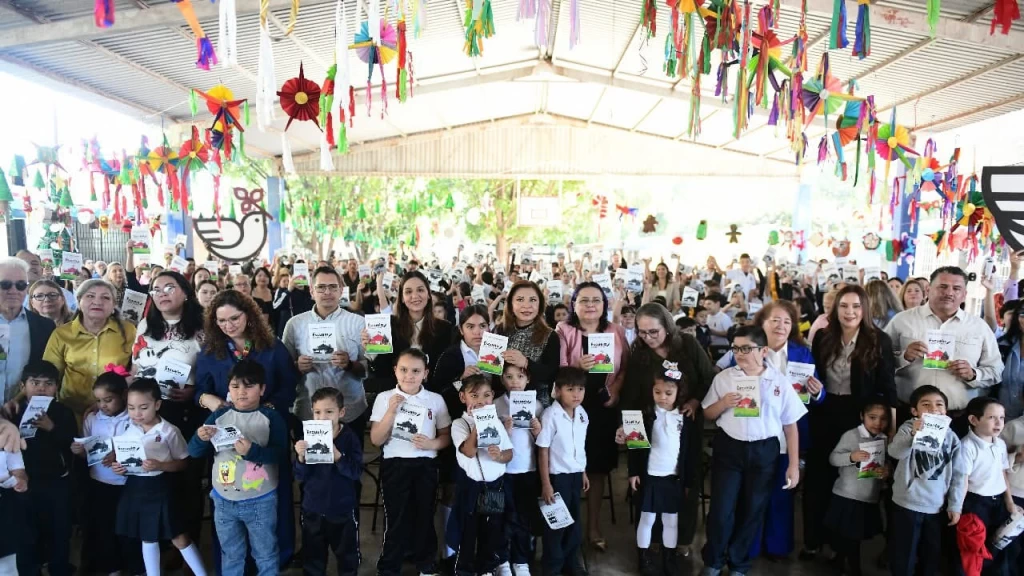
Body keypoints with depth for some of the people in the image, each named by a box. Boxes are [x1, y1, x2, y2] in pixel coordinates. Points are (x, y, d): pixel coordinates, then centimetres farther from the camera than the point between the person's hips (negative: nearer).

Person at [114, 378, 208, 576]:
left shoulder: (169, 431, -13)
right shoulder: (126, 429, 0)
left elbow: (182, 463, -8)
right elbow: (120, 457, 12)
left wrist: (160, 465, -24)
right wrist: (118, 467, -10)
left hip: (158, 488, -4)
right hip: (133, 487, 4)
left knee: (178, 536, 3)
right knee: (147, 538, 18)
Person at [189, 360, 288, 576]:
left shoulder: (271, 417, -11)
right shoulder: (219, 415, -1)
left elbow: (281, 454, -19)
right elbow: (194, 452, -3)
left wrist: (252, 451, -33)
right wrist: (201, 439, -23)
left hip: (261, 501, -3)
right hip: (224, 500, 3)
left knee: (265, 554, 13)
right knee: (230, 555, 22)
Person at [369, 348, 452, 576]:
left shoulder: (436, 400, -1)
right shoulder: (384, 398, -4)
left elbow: (446, 437, 6)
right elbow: (376, 440, -8)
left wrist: (431, 443, -15)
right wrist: (391, 411, -20)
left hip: (426, 465, 2)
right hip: (395, 465, -1)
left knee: (425, 516, 13)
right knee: (395, 518, 4)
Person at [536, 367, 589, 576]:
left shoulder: (582, 413, -1)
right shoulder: (550, 415, -20)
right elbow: (543, 451, -15)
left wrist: (583, 472, 15)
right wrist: (546, 483, -14)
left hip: (576, 474, 6)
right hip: (558, 476, -6)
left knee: (574, 522, 18)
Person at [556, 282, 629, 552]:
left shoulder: (616, 331, 5)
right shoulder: (563, 331, -5)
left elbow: (626, 367, 8)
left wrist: (615, 391, -7)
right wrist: (578, 367, -27)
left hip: (604, 407, 3)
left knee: (599, 467, 10)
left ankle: (593, 528, 25)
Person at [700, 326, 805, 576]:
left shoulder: (779, 382, -3)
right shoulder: (724, 377, -1)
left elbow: (791, 425, 2)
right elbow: (708, 414, 7)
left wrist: (794, 465, 1)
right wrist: (723, 403, -14)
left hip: (764, 452, 0)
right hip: (728, 449, 0)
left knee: (752, 510, 12)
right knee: (721, 509, 1)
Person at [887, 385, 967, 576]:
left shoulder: (951, 436, 2)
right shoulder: (908, 428, -7)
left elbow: (958, 474, 5)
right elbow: (895, 452, -25)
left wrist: (955, 505, 2)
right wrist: (913, 434, -40)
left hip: (937, 507, 3)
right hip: (906, 505, -3)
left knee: (932, 557, 18)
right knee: (903, 557, 6)